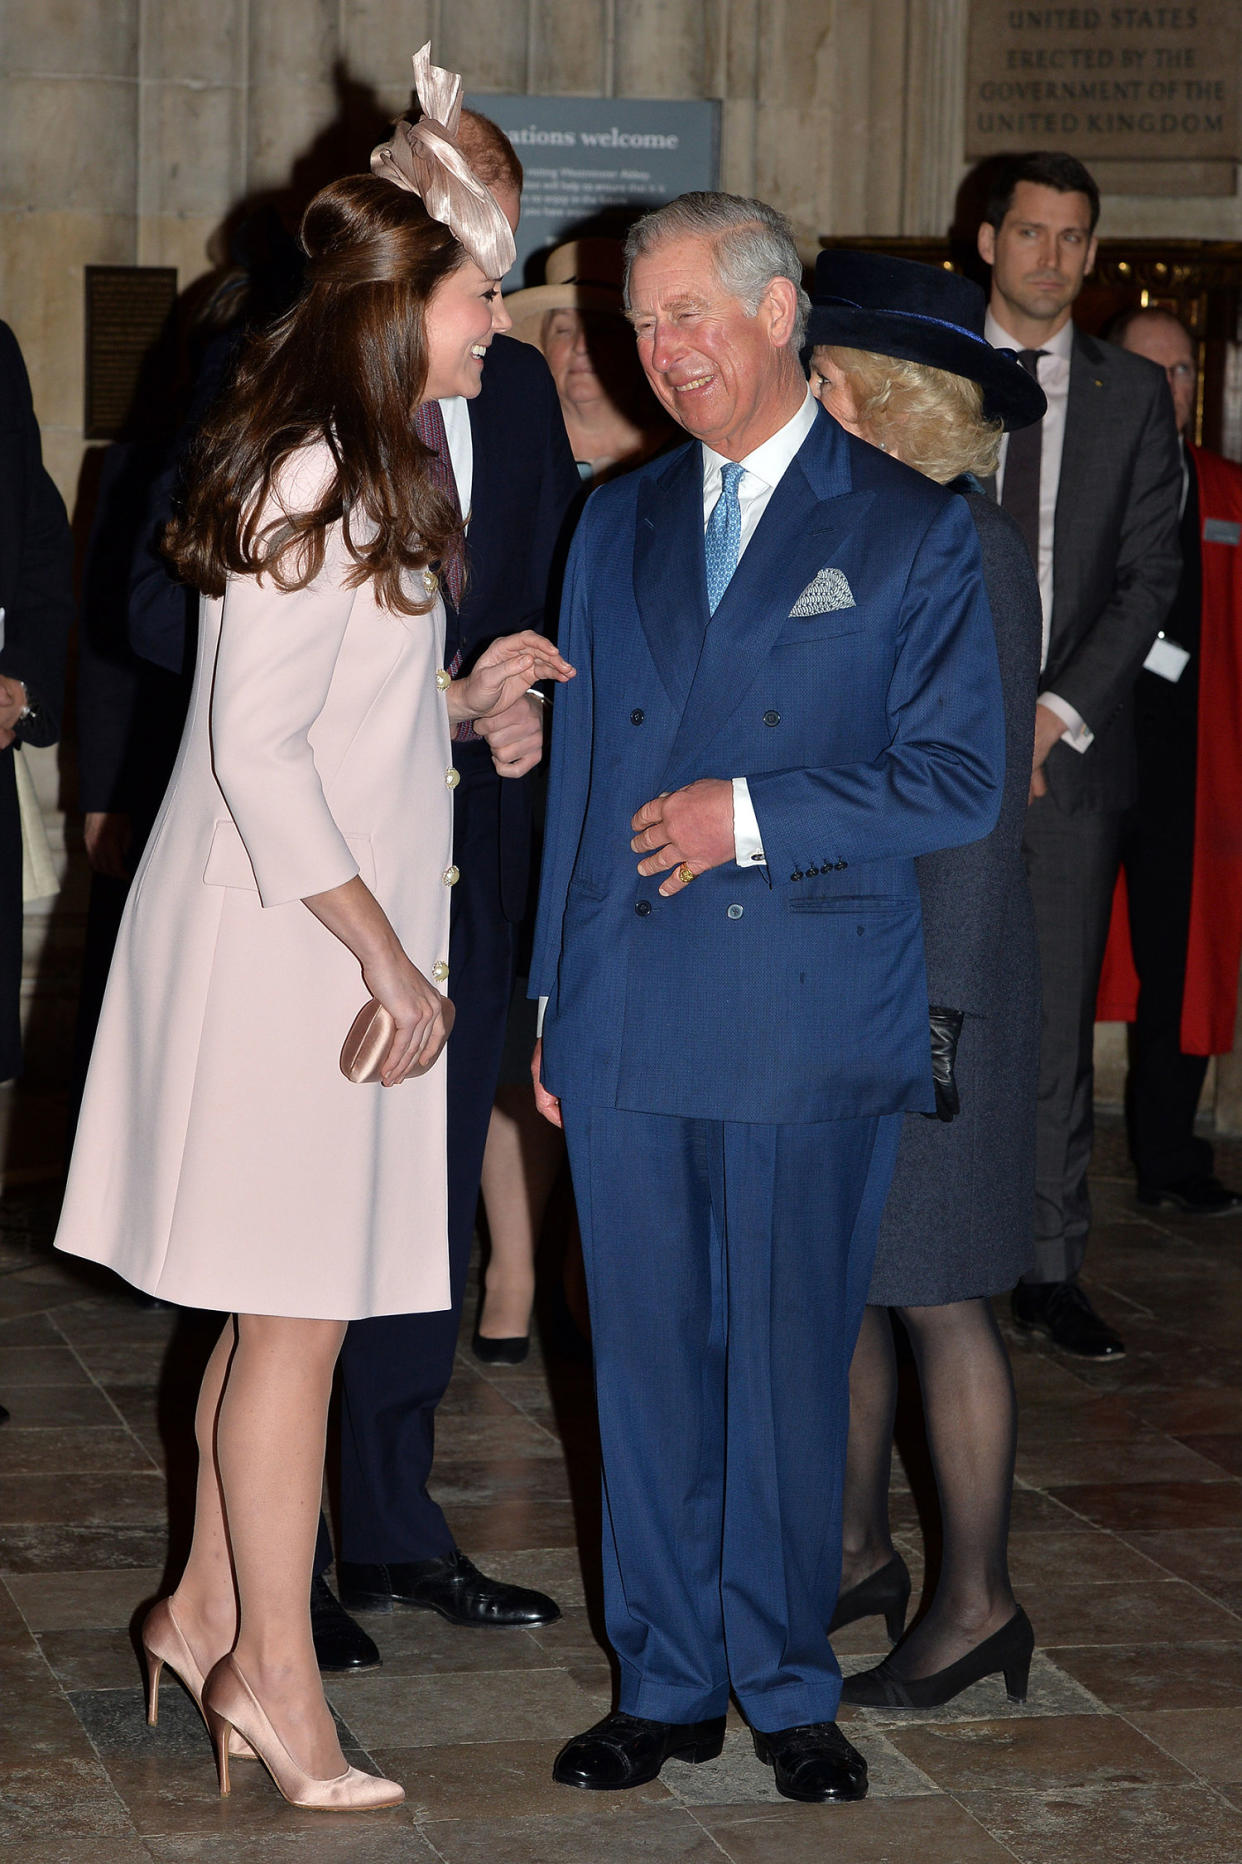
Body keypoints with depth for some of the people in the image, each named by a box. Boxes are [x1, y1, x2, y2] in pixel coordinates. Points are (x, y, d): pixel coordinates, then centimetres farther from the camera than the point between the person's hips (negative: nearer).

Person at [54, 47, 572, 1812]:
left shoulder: (355, 471, 14)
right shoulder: (316, 477, -17)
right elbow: (258, 752, -21)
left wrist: (462, 696, 11)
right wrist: (386, 954, -19)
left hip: (324, 940, 10)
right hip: (289, 945, -10)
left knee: (284, 1302, 15)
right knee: (300, 1307, -2)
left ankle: (210, 1610, 25)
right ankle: (274, 1672, 7)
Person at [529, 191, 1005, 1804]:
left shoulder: (914, 531, 0)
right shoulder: (619, 525, 14)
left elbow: (959, 781, -4)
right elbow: (579, 767, 17)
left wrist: (749, 814, -11)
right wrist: (551, 999, 13)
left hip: (818, 1019, -3)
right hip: (629, 1017, 4)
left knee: (793, 1354, 3)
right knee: (650, 1352, 7)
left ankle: (787, 1685, 17)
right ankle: (667, 1683, 19)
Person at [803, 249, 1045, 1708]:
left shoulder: (969, 552, -14)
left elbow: (982, 797, -16)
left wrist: (928, 1009, -18)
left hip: (924, 979, -8)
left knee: (933, 1296, 0)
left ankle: (976, 1601, 10)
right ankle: (859, 1551, 27)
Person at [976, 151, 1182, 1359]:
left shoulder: (1133, 395, 9)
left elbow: (1148, 574, 5)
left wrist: (1061, 711, -7)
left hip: (1074, 749, 1)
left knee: (1057, 1022, 2)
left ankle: (1050, 1271, 8)